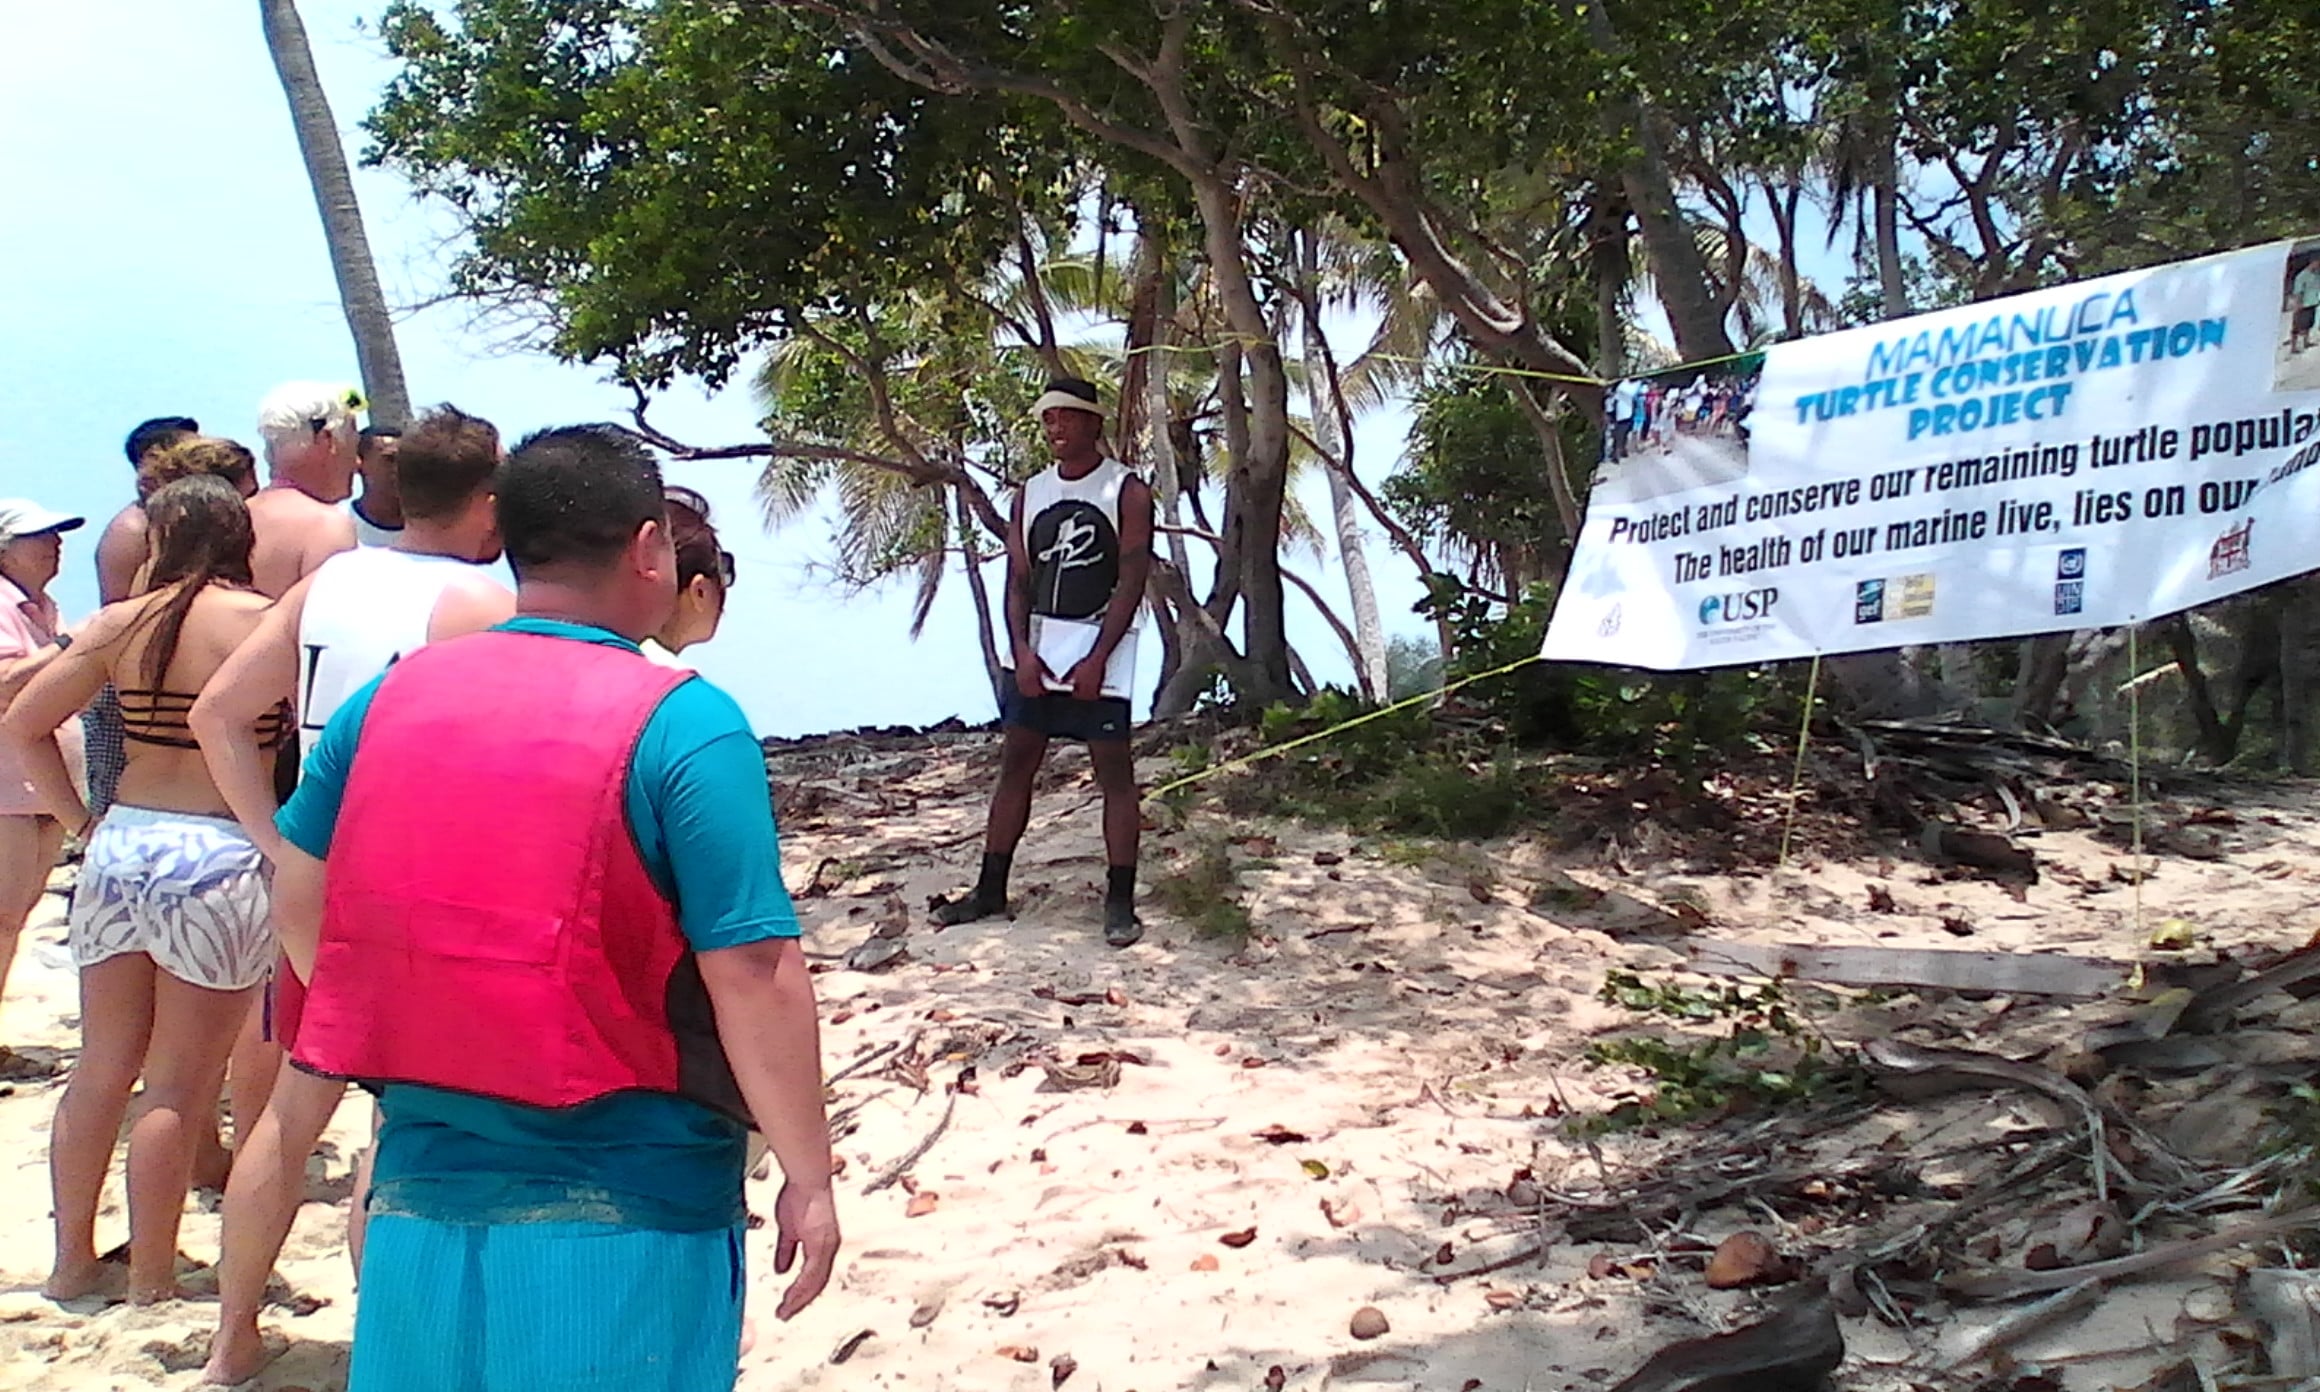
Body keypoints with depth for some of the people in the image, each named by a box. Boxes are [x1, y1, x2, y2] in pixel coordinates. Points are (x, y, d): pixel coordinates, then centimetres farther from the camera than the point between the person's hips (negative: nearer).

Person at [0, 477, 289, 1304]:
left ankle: (72, 1260, 29)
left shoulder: (119, 625, 4)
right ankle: (151, 1279, 14)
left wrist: (81, 822, 10)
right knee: (181, 1087, 5)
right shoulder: (268, 622, -9)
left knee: (101, 1070, 17)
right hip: (219, 859, -5)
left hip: (120, 844, 5)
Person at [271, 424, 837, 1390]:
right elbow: (754, 976, -18)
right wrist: (808, 1177, -9)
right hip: (623, 1213, -5)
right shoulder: (683, 725, -15)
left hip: (425, 1178, 5)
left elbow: (298, 897, 12)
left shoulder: (388, 698, 2)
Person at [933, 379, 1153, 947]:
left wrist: (1096, 659, -16)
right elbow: (1018, 580, 9)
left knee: (1114, 769, -4)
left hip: (1101, 650, -5)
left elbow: (1132, 580, -9)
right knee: (1015, 764, 8)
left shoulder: (1127, 491, -3)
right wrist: (1021, 651, -7)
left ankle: (1120, 900, 2)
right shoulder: (1030, 495, 12)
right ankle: (990, 889, 16)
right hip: (1038, 650, 5)